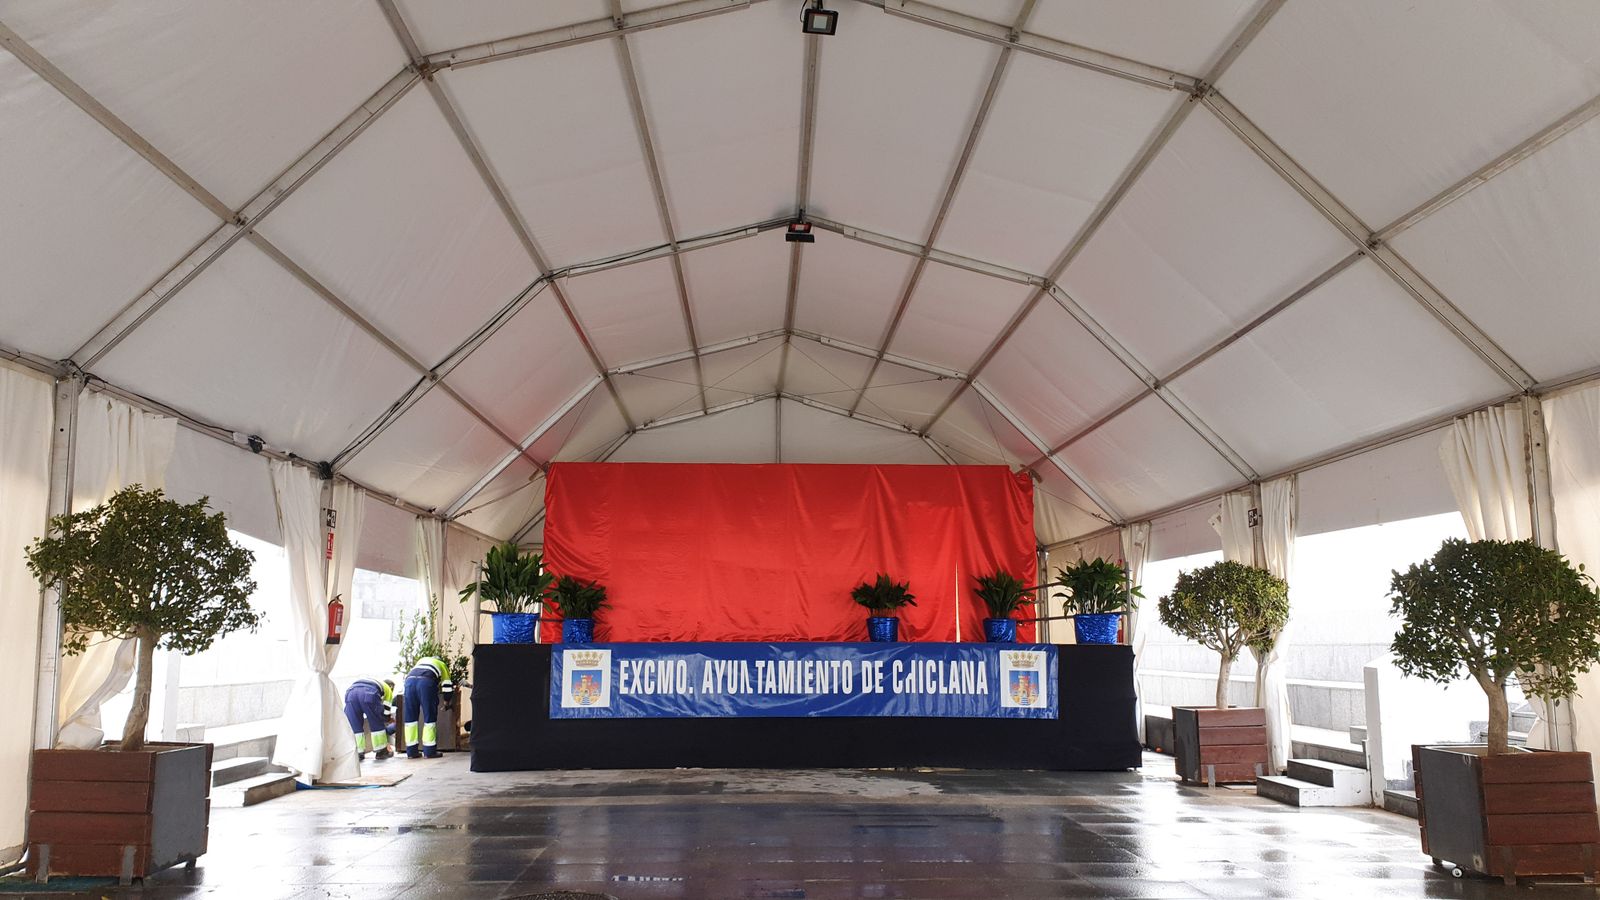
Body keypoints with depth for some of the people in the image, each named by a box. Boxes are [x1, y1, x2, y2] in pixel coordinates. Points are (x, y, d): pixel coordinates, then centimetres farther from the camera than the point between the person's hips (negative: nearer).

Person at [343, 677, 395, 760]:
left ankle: (358, 753, 15)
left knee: (354, 725, 14)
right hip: (369, 693, -4)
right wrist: (389, 719, 45)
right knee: (377, 724, 13)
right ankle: (381, 751, 21)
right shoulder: (388, 689, 31)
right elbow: (386, 712, 25)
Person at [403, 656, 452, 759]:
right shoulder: (442, 664, 33)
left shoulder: (421, 660, 42)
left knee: (410, 718, 10)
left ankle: (411, 751, 12)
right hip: (427, 681, -3)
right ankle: (429, 751, 4)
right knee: (430, 717, 5)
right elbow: (447, 686, 27)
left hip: (410, 680, 3)